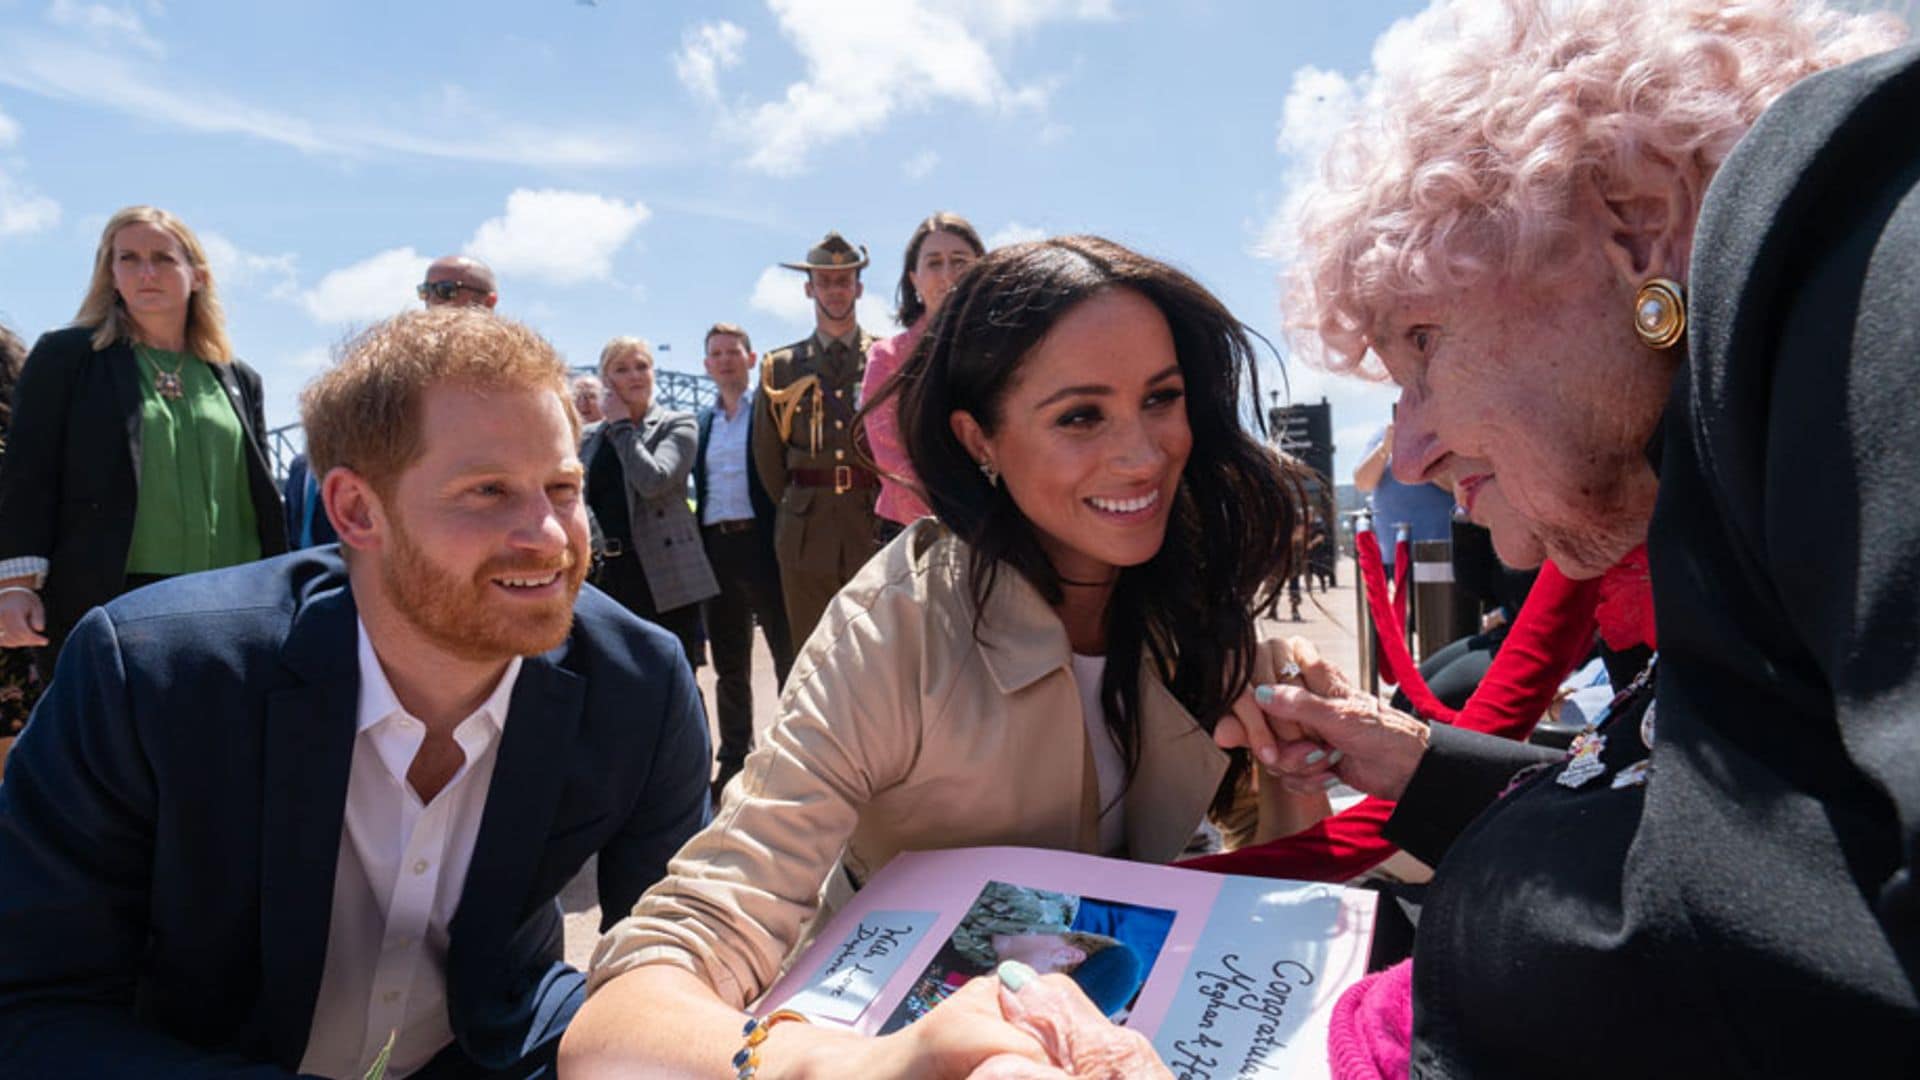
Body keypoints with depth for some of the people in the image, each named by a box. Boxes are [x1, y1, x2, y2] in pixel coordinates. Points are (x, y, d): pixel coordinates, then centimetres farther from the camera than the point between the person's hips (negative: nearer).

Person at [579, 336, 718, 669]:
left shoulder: (676, 425, 2)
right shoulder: (591, 438, 14)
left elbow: (653, 481, -16)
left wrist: (622, 426, -5)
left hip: (661, 576, -4)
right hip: (604, 575, 4)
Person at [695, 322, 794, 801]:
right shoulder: (703, 420, 15)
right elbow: (699, 485, 15)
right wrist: (699, 545, 6)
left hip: (762, 540, -5)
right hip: (717, 546, 6)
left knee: (787, 652, 1)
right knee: (729, 662, 12)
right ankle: (734, 758, 22)